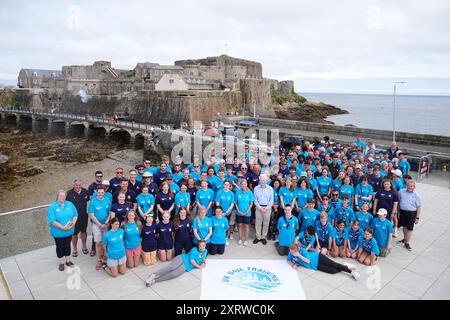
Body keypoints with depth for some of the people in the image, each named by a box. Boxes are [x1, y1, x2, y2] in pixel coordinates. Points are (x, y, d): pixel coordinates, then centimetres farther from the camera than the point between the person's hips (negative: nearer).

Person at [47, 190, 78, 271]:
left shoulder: (70, 204, 0)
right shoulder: (52, 207, -13)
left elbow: (75, 215, 2)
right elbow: (52, 221, -18)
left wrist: (73, 223, -16)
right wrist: (63, 227, -24)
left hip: (69, 231, 3)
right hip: (58, 232, -3)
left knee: (67, 245, 19)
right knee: (60, 247, 14)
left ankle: (68, 260, 37)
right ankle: (61, 262, 32)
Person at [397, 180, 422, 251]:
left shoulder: (416, 195, -11)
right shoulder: (401, 191, -3)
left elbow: (419, 207, -7)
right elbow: (398, 201, 9)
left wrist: (417, 218, -7)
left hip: (411, 213, -3)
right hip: (402, 211, 3)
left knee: (410, 228, 4)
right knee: (404, 226, 19)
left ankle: (407, 243, 16)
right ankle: (405, 239, 39)